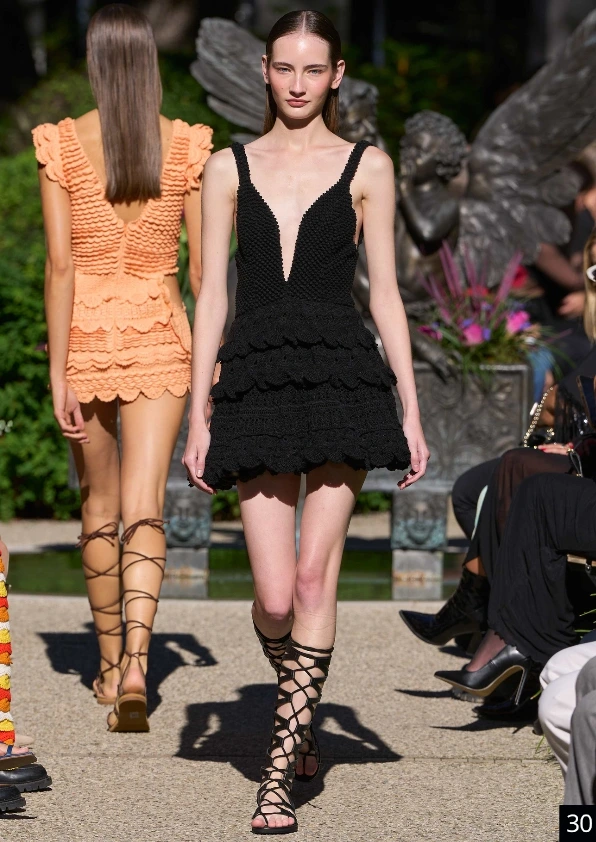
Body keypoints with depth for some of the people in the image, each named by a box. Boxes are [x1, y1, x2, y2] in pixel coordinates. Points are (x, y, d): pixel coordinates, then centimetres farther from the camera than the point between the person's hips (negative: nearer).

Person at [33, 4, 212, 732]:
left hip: (85, 334, 0)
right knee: (144, 509, -6)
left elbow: (60, 264, -10)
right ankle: (136, 661, -27)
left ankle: (110, 666, 28)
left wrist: (58, 373, -8)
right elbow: (202, 263, 1)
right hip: (158, 337, 0)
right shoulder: (186, 146, -2)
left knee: (99, 508, 16)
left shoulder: (61, 143, -6)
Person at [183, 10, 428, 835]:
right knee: (274, 598, -4)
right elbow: (212, 293, 11)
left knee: (315, 574, -10)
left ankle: (278, 772, -7)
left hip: (341, 377, -1)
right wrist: (199, 416, 6)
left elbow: (385, 292, 8)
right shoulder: (230, 168, 12)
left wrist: (411, 412, 4)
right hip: (256, 380, 1)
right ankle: (303, 718, 26)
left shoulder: (366, 167, 9)